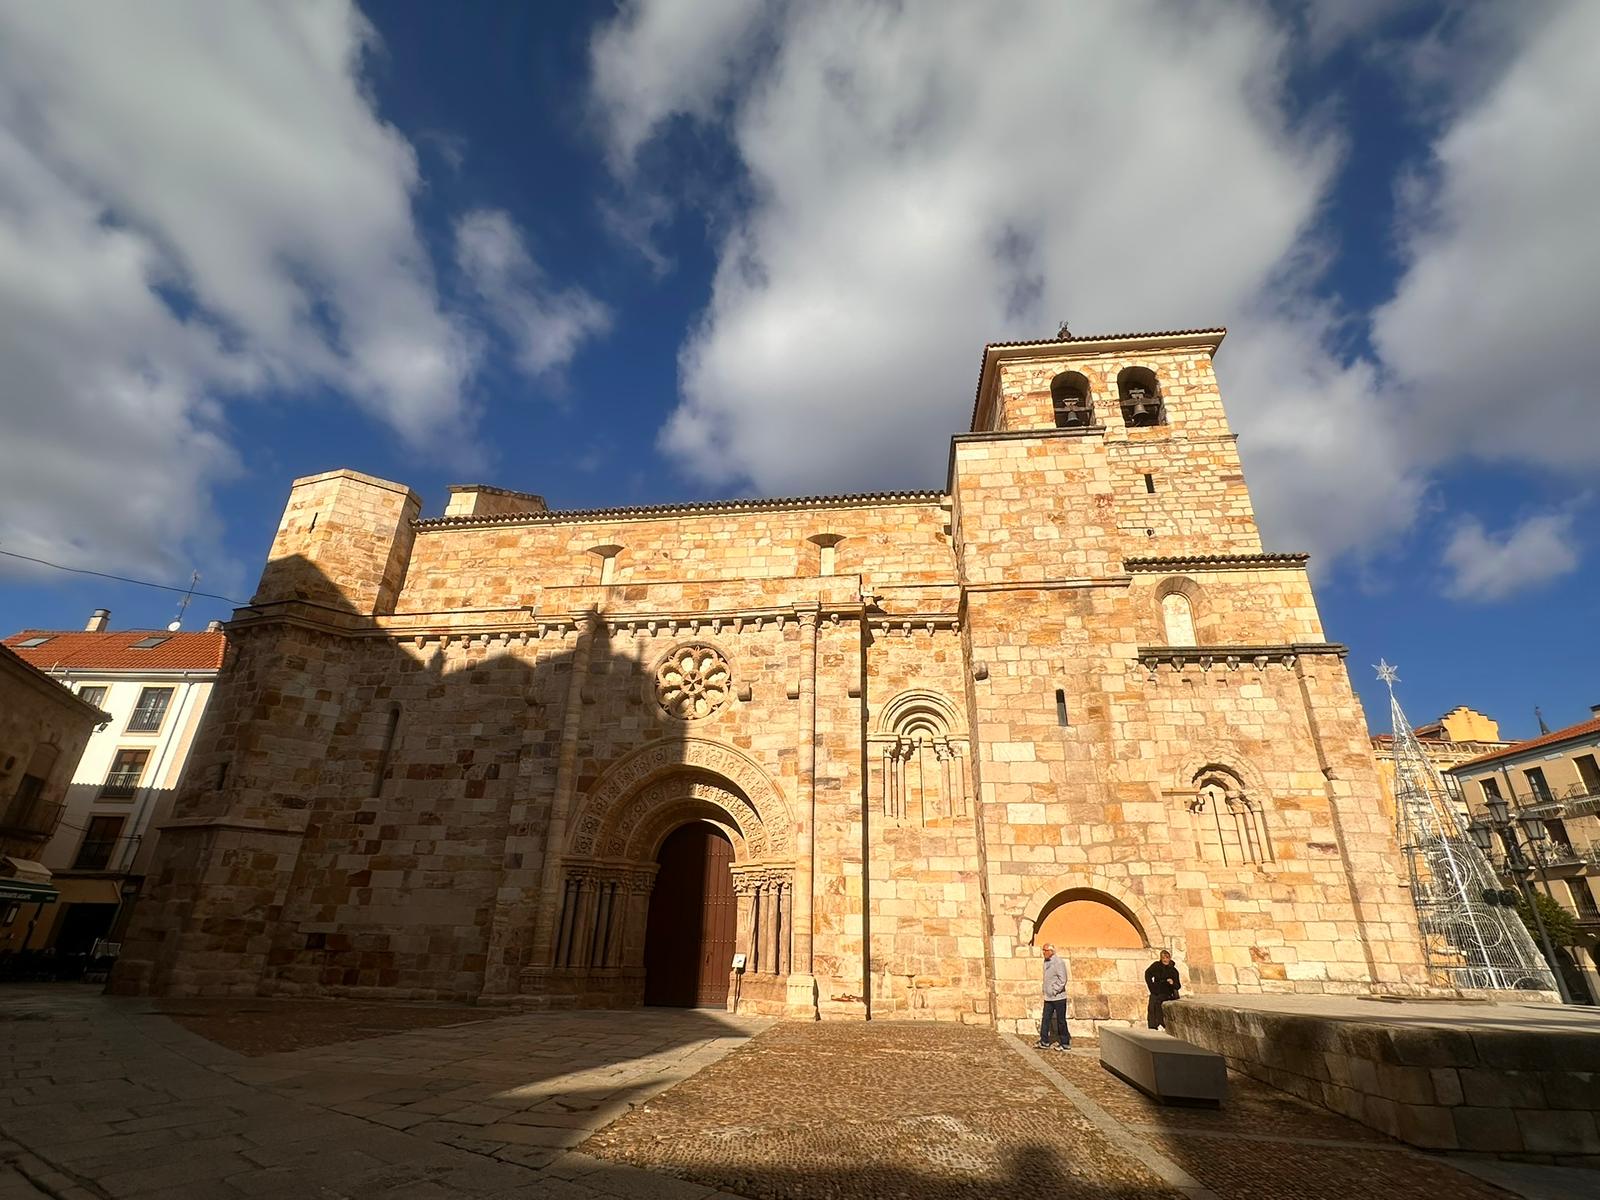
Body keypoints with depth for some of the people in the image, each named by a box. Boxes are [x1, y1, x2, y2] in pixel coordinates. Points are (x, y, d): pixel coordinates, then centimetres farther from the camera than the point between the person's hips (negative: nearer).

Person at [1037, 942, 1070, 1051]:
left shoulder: (1059, 962, -16)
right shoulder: (1046, 961, 10)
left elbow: (1062, 979, -18)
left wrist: (1055, 991, -16)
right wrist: (1046, 991, 12)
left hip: (1058, 997, -8)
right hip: (1048, 997, 8)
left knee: (1061, 1020, 4)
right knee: (1045, 1019, 5)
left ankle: (1065, 1043, 17)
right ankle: (1044, 1042, 9)